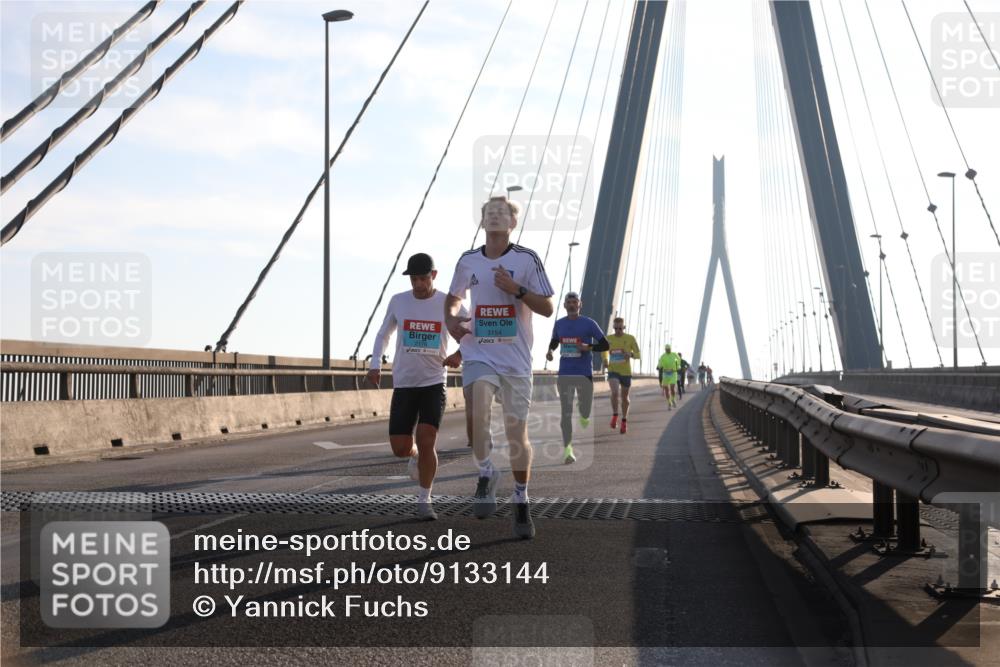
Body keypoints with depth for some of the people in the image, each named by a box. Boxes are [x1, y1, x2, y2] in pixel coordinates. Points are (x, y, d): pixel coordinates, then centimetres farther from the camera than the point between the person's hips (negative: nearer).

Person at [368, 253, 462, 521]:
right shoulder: (398, 301, 2)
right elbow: (383, 334, 17)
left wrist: (460, 354, -18)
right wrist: (376, 365, 4)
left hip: (434, 383, -2)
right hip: (403, 385, 2)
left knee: (426, 441, -14)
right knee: (400, 448, -2)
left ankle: (424, 500, 1)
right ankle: (416, 457, 34)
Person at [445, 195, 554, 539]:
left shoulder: (526, 259, -2)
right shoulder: (468, 261, 7)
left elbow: (547, 308, -3)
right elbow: (453, 298, 23)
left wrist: (516, 289, -17)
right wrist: (450, 320, 1)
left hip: (516, 359, -1)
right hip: (478, 354, 1)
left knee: (517, 431, 6)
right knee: (478, 412, -26)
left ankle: (521, 502, 21)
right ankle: (486, 475, -3)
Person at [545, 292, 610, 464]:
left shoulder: (589, 323, -2)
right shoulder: (559, 324, 9)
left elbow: (604, 345, -1)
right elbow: (554, 341, 25)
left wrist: (588, 347, -17)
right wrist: (549, 351, 3)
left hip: (584, 373, -2)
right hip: (564, 374, 2)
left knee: (585, 411, 1)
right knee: (566, 412, -4)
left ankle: (584, 416, 39)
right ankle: (567, 448, 1)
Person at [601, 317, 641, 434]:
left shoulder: (630, 338, -4)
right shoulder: (608, 339, 0)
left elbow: (638, 354, 0)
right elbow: (604, 352, 17)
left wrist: (631, 354, -22)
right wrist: (605, 360, -4)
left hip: (626, 371, 1)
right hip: (613, 371, 0)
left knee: (624, 396, 12)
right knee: (615, 392, -24)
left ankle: (624, 421, 31)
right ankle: (615, 415, -2)